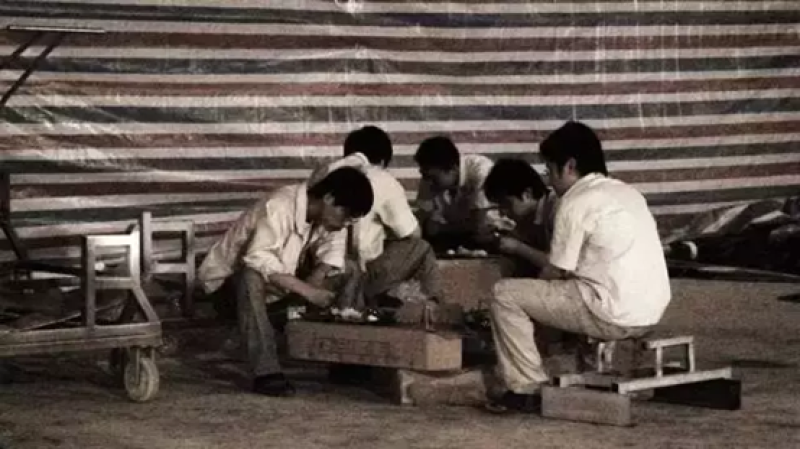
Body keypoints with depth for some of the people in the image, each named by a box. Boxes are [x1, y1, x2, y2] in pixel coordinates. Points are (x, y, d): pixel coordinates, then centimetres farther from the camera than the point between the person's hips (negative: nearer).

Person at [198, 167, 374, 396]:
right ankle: (266, 373, -42)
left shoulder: (325, 214, -7)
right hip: (228, 282, -8)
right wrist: (306, 290, -42)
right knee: (253, 278, -40)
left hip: (277, 286, 8)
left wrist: (317, 277, -27)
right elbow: (259, 260, -41)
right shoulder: (279, 207, -32)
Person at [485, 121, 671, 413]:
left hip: (615, 316, -9)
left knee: (505, 295, 0)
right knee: (569, 288, 33)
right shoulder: (627, 193, 17)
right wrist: (519, 248, 32)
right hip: (650, 312, 9)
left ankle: (526, 388, 2)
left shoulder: (576, 202, -8)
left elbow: (554, 272, -3)